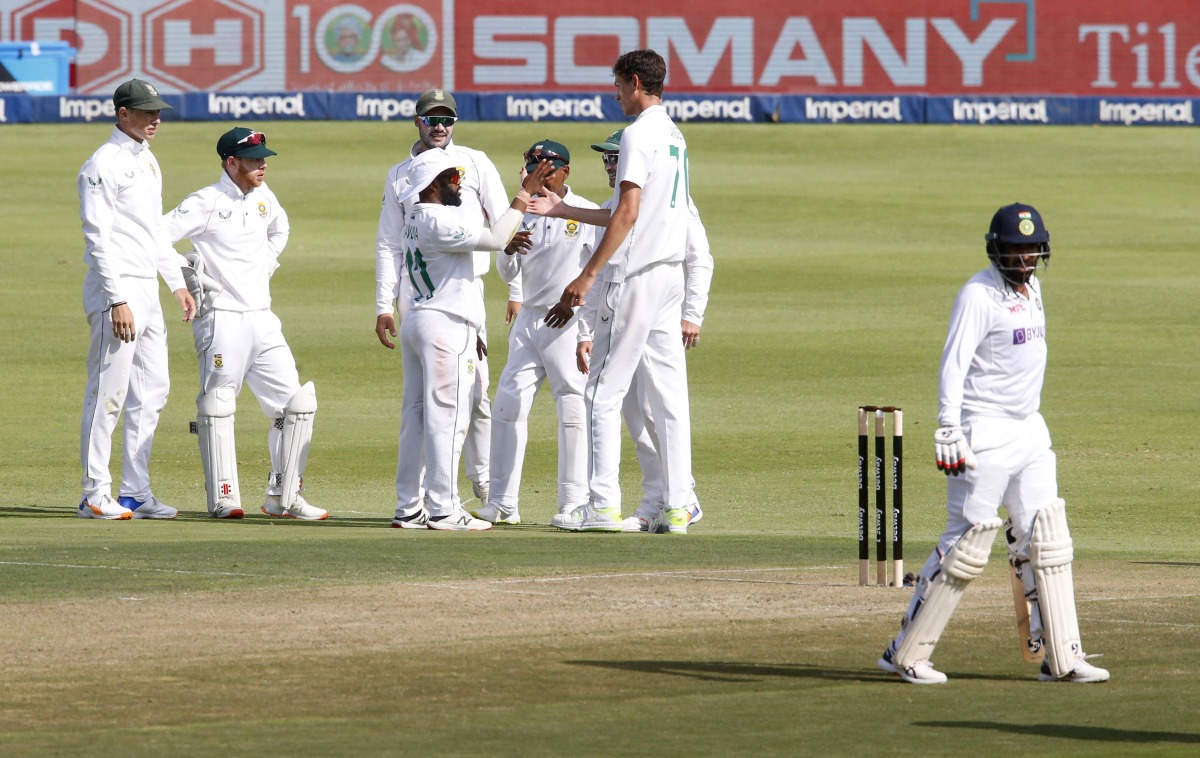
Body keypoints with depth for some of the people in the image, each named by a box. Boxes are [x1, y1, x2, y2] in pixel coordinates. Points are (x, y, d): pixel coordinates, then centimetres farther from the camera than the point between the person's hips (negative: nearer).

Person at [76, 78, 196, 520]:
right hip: (116, 287, -9)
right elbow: (98, 237, -17)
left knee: (152, 391, 10)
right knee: (108, 394, -7)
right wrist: (118, 301, -22)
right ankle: (96, 496, -4)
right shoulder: (104, 165, -12)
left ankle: (136, 492, 15)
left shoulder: (147, 161, 17)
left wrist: (177, 283, 19)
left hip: (147, 292, 9)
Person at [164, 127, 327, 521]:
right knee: (218, 407, -3)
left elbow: (279, 229, 32)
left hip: (262, 320, 7)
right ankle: (223, 499, 3)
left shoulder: (262, 197, 11)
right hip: (221, 320, -7)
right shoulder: (206, 203, -11)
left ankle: (283, 497, 10)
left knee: (298, 401, 3)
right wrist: (187, 282, -15)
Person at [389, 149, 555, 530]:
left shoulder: (417, 221, 18)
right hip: (444, 325, -10)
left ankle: (409, 508, 12)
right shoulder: (438, 220, -14)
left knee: (416, 417, 10)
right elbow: (494, 239, -21)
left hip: (417, 322, 10)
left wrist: (468, 331, 22)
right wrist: (524, 195, -16)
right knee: (445, 417, -9)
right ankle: (443, 509, -10)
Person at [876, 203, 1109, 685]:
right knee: (965, 547, -7)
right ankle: (905, 654, 0)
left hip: (1030, 430, 8)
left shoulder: (1031, 289, 13)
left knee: (1047, 543, 5)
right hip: (985, 434, -8)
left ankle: (1062, 658, 7)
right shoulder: (979, 295, -13)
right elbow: (954, 362, -20)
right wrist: (948, 428, -29)